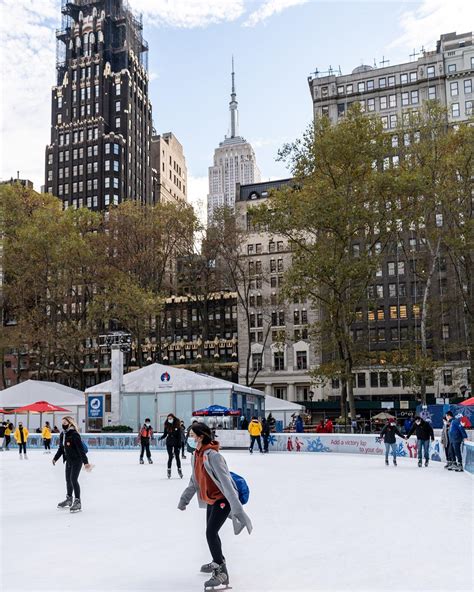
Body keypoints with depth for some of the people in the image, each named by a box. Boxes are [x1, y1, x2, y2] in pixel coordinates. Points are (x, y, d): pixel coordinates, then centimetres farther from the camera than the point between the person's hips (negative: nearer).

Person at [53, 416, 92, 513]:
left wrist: (85, 462, -28)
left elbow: (81, 449, -25)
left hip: (77, 460, -8)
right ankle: (69, 499, 35)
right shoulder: (62, 434, 3)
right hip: (68, 460, 8)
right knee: (68, 479, 17)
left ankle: (77, 502, -5)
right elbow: (61, 448, 17)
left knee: (73, 479, -12)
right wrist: (55, 458, 24)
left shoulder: (74, 435, -21)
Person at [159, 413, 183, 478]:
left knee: (177, 457, 7)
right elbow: (165, 434, 3)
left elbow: (179, 435, -6)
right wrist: (161, 438, -18)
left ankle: (179, 470, 19)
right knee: (170, 457, 2)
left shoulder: (177, 425, -7)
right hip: (169, 443, 1)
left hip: (176, 443, -1)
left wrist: (179, 444, -9)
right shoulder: (166, 425, -1)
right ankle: (169, 471, 10)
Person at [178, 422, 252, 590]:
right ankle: (217, 562, 45)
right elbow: (194, 481, 15)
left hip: (223, 499, -9)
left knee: (211, 533, -16)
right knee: (211, 532, 22)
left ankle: (221, 573, -4)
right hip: (211, 499, 9)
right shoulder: (196, 455, -1)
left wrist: (237, 509, -36)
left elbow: (226, 481, -33)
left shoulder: (213, 456, -28)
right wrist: (184, 499, 23)